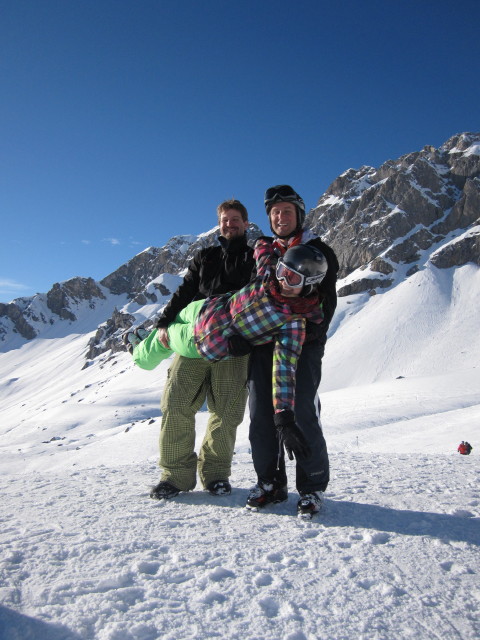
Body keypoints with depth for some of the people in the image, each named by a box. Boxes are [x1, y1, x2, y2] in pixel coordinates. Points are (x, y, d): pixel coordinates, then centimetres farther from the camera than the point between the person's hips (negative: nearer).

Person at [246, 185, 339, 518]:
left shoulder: (319, 251, 7)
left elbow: (326, 300, -4)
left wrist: (311, 332, -20)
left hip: (303, 344, -4)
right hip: (263, 342, 5)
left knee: (302, 414, -8)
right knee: (261, 416, 2)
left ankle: (313, 486, 7)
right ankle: (270, 482, 15)